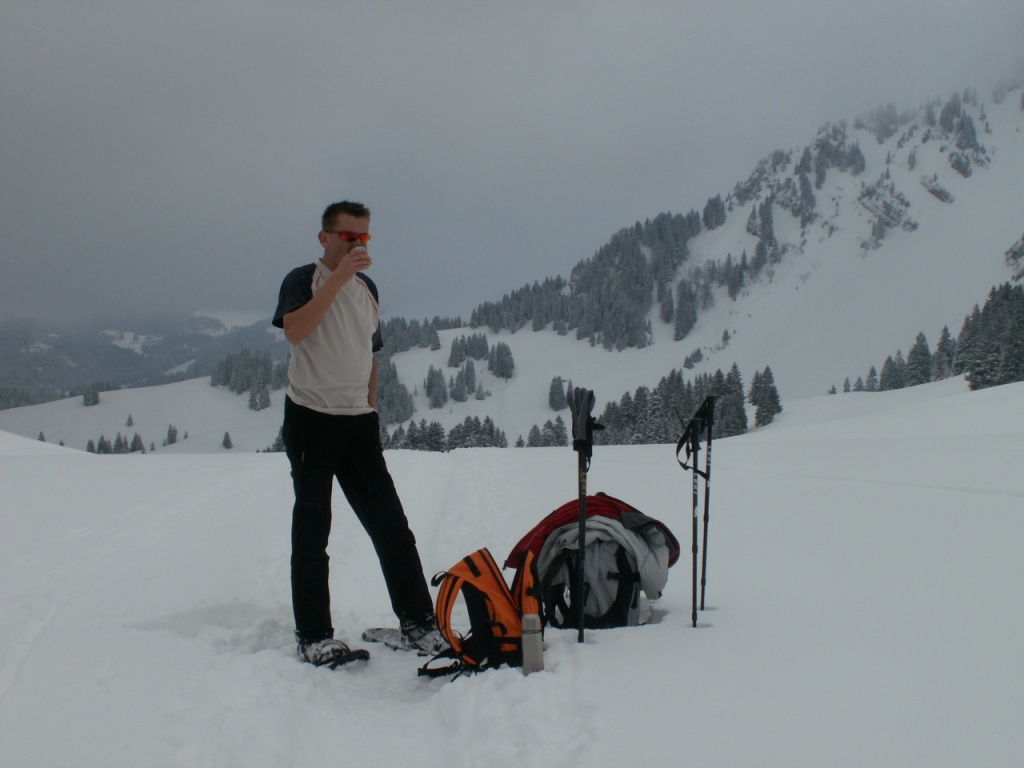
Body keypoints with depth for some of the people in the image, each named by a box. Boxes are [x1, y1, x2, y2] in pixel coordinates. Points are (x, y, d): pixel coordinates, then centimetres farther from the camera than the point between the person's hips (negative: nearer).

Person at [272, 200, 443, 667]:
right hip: (311, 418, -5)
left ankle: (418, 623, 8)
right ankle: (313, 636, 5)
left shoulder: (367, 289, 14)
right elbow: (295, 331, -24)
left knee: (390, 524, 2)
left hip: (359, 423, 5)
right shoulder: (303, 280, -4)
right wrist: (338, 276, -24)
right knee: (311, 531, 0)